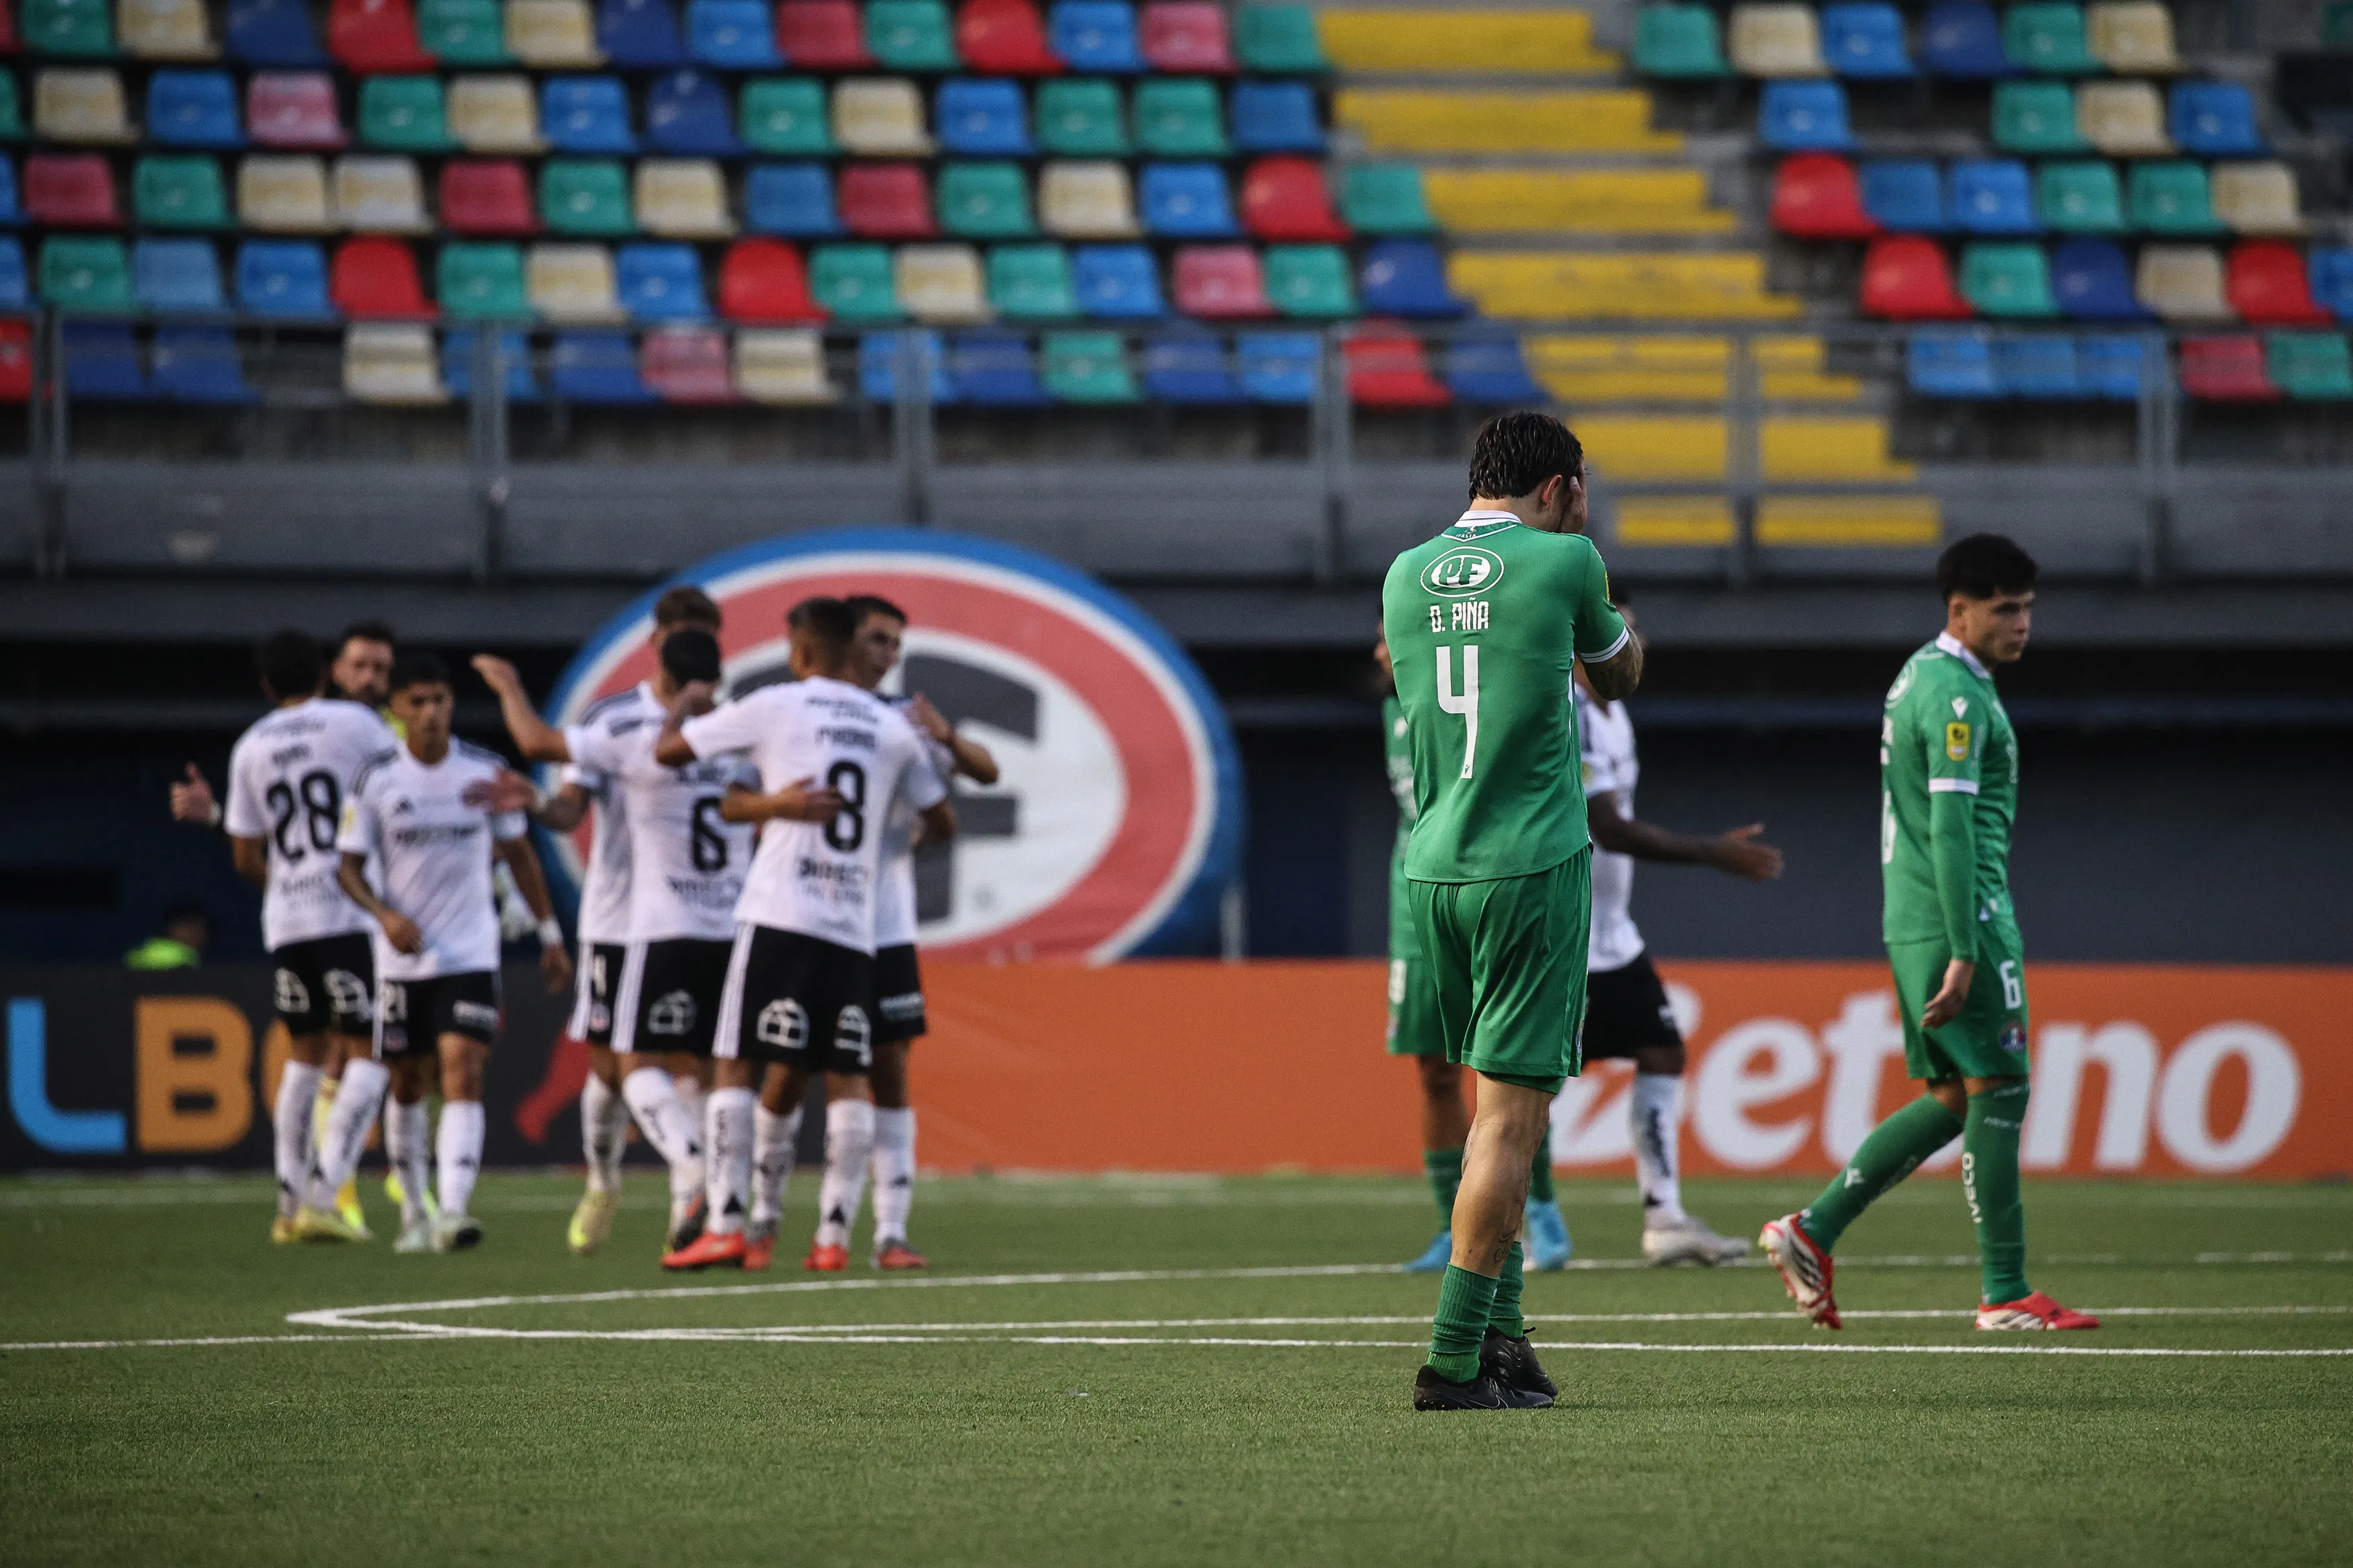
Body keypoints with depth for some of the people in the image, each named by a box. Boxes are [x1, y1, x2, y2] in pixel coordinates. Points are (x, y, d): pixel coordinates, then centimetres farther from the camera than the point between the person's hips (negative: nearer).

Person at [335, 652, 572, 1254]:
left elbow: (518, 854, 10)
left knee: (463, 1071, -16)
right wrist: (385, 914, -19)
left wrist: (550, 934, 10)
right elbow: (348, 866, 0)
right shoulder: (376, 779, -4)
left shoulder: (485, 772, -2)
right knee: (407, 1083, 10)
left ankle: (453, 1211, -25)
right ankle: (413, 1213, 26)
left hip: (471, 953, -1)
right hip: (403, 953, 1)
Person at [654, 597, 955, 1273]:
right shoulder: (892, 728, 13)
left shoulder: (775, 706, 1)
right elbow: (942, 821, 20)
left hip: (781, 916, -4)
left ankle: (728, 1225, -9)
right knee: (847, 1078, 6)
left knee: (737, 1067, -1)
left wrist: (680, 709, 28)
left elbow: (669, 751, 6)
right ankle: (834, 1234, -2)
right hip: (854, 929, 4)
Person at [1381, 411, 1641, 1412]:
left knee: (1500, 1102, 18)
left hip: (1434, 870, 6)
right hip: (1533, 868, -6)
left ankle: (1499, 1335, 16)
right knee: (1512, 1113, -6)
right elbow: (1620, 674, 12)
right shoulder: (1561, 562, -6)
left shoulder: (1407, 575, 8)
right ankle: (1455, 1359, -10)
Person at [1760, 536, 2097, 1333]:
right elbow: (1950, 828, -20)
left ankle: (1812, 1230, 9)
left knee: (1953, 1100, 13)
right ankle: (2006, 1294, -4)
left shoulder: (1920, 676, 18)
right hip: (1958, 917, -10)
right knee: (1996, 1094, -6)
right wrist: (1964, 953, -22)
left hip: (1914, 921, 10)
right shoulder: (1958, 694, -14)